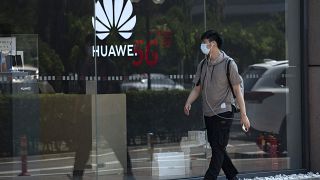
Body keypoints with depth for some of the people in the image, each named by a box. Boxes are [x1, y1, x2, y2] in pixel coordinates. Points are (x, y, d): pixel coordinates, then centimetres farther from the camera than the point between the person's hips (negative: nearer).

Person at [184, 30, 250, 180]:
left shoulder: (228, 64, -8)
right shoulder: (202, 65, 10)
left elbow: (237, 90, -7)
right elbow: (197, 88, 14)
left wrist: (243, 115, -9)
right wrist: (188, 103, -5)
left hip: (223, 113, -7)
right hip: (208, 114, 7)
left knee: (218, 149, -7)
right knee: (216, 148, 11)